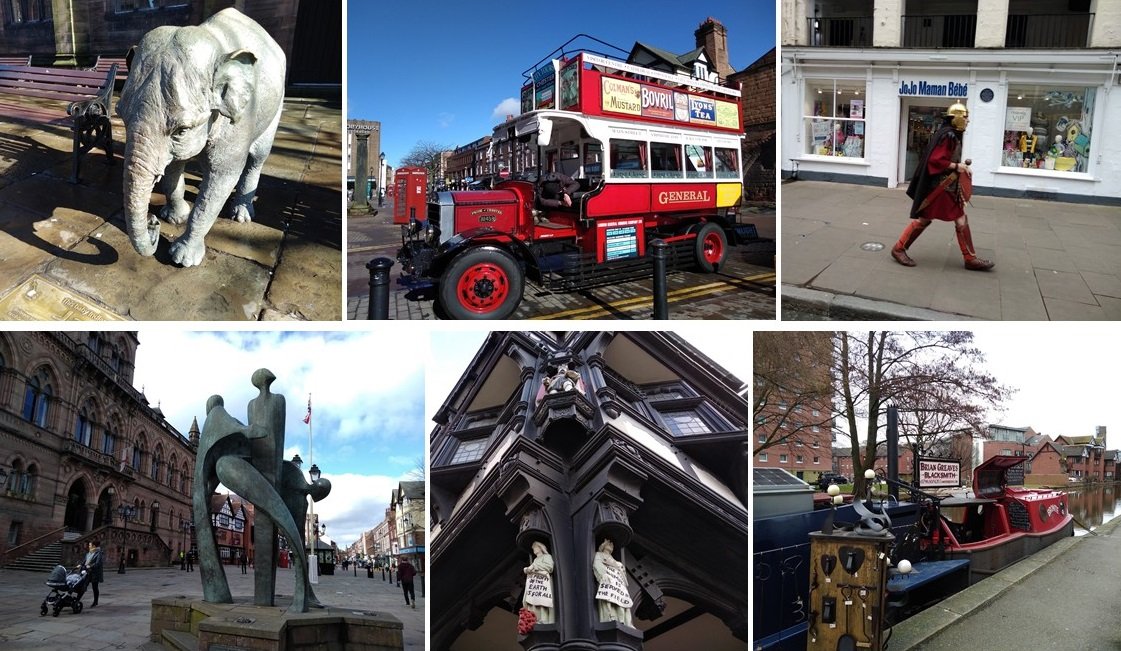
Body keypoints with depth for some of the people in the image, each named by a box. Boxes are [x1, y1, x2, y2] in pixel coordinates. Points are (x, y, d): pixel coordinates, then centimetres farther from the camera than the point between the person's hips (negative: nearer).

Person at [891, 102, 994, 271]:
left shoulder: (953, 135, 12)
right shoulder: (947, 135, -18)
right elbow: (935, 160, -25)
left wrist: (961, 167, 7)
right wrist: (957, 167, -19)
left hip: (949, 186, 10)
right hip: (939, 186, -10)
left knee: (961, 220, 8)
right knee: (923, 219, 0)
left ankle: (971, 259, 11)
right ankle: (899, 249, 13)